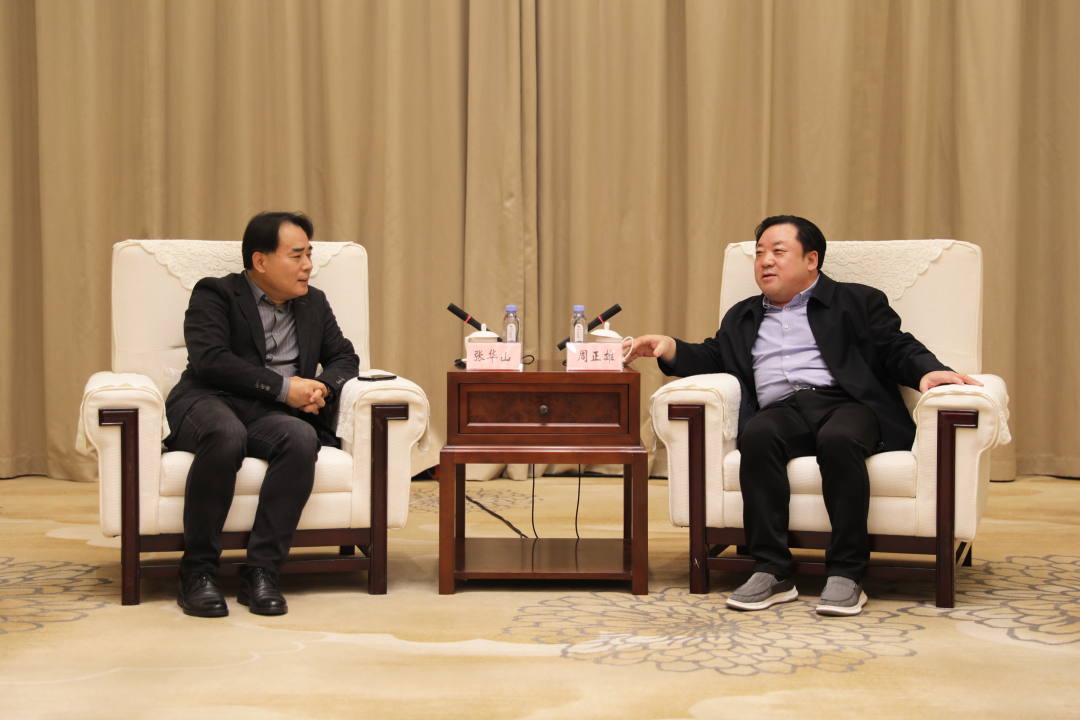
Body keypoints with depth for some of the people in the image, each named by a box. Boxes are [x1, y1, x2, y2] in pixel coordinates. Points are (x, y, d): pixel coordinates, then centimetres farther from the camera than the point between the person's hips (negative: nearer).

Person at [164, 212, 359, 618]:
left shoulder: (314, 303, 23)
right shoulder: (214, 295, 5)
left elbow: (344, 357, 22)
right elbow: (210, 360, -10)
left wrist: (322, 387, -3)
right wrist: (283, 387, -14)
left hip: (272, 416, 4)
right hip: (210, 404, -4)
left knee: (302, 439, -33)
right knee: (226, 435, -40)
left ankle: (261, 572, -29)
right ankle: (197, 573, -26)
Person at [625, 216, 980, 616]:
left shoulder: (857, 302, 21)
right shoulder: (742, 318, 33)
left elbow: (898, 349, 11)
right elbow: (711, 358, 25)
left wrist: (928, 371, -11)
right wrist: (670, 349, 5)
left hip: (845, 404, -2)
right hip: (782, 411, 2)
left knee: (838, 439, -38)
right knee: (757, 434, -34)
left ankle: (846, 574, -31)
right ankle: (772, 573, -32)